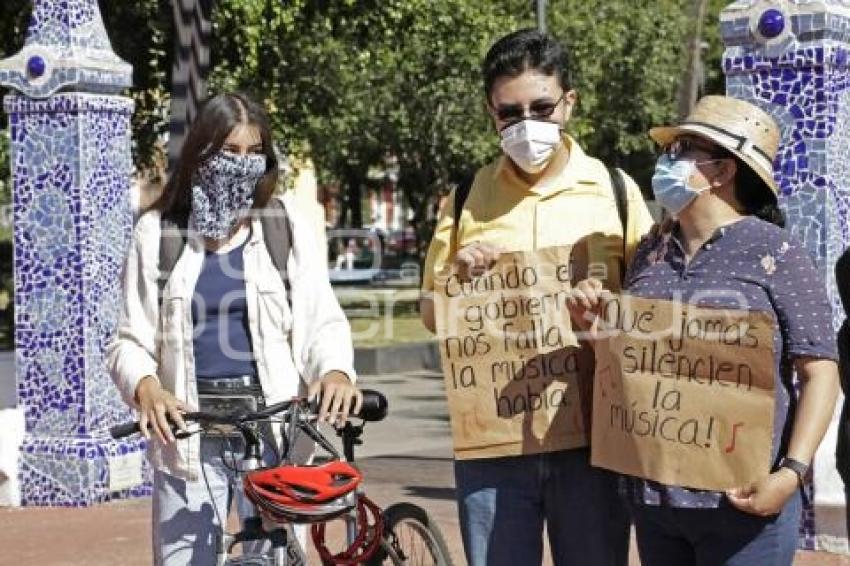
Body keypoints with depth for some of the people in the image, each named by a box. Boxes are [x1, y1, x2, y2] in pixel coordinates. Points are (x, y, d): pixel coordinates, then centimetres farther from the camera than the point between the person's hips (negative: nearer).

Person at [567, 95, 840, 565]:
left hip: (740, 499, -5)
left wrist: (793, 472, -17)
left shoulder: (773, 253, -5)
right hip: (652, 495, 6)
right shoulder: (651, 253, 11)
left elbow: (820, 372, -7)